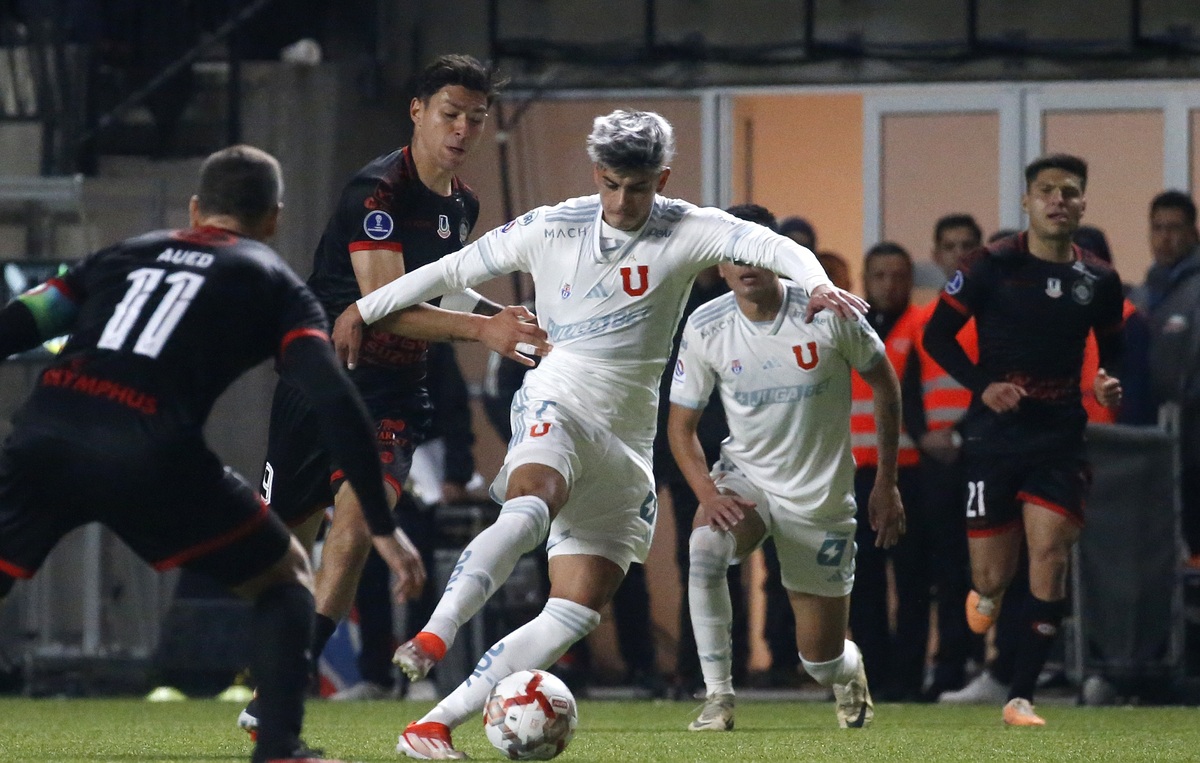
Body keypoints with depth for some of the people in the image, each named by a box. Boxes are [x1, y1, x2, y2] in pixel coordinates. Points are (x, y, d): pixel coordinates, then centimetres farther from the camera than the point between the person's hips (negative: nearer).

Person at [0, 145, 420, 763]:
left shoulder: (124, 254, 29)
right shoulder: (274, 284, 18)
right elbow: (334, 402, 4)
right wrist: (381, 526, 5)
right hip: (149, 453, -3)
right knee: (285, 578, 19)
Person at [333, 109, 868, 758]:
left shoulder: (686, 232, -2)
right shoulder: (549, 230, 1)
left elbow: (771, 246, -18)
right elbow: (453, 271, 12)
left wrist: (816, 283, -39)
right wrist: (363, 311, 16)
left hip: (626, 448, 2)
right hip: (555, 407, -2)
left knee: (575, 614, -7)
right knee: (528, 509, -37)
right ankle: (432, 638, -52)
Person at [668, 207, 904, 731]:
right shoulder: (705, 328, -10)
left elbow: (884, 384, 0)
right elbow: (681, 423, -1)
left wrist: (887, 484, -1)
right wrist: (707, 492, -18)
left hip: (822, 495, -1)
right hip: (745, 476, 1)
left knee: (820, 658, 4)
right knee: (706, 545, -36)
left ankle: (849, 669, 45)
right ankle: (718, 698, -25)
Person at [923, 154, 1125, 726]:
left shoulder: (1099, 280, 6)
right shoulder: (992, 266, -4)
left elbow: (1113, 349, 20)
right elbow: (937, 335, 0)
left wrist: (1110, 382, -2)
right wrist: (982, 385, -13)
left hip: (1060, 437, 2)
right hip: (994, 435, -2)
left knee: (1050, 559, -12)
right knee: (993, 574, 1)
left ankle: (1021, 696, -4)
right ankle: (985, 592, 42)